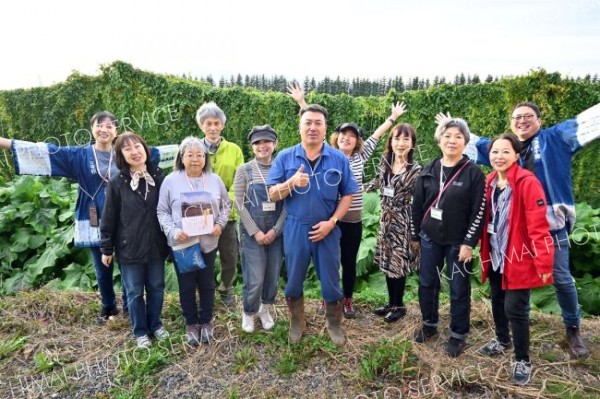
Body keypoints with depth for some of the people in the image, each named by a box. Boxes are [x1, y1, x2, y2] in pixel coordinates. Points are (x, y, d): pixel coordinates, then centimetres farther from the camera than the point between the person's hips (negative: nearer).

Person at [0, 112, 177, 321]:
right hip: (95, 225, 0)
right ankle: (108, 307, 35)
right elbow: (43, 151, -2)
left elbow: (157, 152, 5)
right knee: (103, 270, 13)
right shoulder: (79, 155, 1)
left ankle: (130, 306, 30)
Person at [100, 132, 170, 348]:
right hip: (129, 248, -2)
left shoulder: (158, 177, -2)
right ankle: (140, 331, 29)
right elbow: (108, 218, -4)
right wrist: (106, 249, -1)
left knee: (156, 288, 15)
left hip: (156, 245, 2)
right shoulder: (116, 183, -8)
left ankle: (155, 324, 36)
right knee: (135, 292, 11)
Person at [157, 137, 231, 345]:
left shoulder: (215, 179, 3)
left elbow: (226, 205, 12)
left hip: (208, 242, 2)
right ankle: (191, 323, 30)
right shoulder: (171, 180, -4)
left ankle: (206, 321, 33)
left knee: (207, 284, 13)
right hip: (182, 243, -2)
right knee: (187, 286, 10)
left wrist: (220, 224, -5)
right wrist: (173, 231, -15)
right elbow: (162, 211, -1)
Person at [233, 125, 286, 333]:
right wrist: (255, 232, -11)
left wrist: (276, 230, -9)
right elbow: (240, 204, -5)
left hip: (276, 232, 2)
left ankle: (265, 309, 36)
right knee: (255, 279, -3)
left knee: (273, 276, 10)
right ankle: (248, 313, 24)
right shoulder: (244, 170, -1)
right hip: (252, 233, -2)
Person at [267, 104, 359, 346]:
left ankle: (334, 324, 33)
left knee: (330, 280, 11)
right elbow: (272, 195, -3)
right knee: (294, 280, 14)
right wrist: (292, 183, -22)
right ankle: (297, 323, 35)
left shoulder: (339, 159, -1)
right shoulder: (285, 158, -2)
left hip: (327, 230, 0)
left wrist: (331, 222, -11)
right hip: (295, 230, 0)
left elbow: (347, 195, 1)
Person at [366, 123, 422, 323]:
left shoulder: (416, 170, -11)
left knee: (398, 264, 2)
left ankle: (399, 306, 19)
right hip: (386, 220, 6)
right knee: (387, 263, 12)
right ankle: (391, 303, 27)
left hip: (402, 222, -5)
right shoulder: (385, 164, 5)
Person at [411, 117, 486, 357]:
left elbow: (479, 211, -10)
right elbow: (417, 205, 8)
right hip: (430, 238, 4)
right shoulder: (428, 171, 4)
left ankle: (458, 335, 24)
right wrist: (415, 235, 9)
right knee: (427, 283, 13)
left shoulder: (473, 173, -7)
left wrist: (469, 243, -14)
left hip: (458, 242, -4)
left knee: (459, 289, 7)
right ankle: (429, 324, 33)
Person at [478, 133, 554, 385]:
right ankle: (502, 340, 44)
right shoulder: (490, 182, 5)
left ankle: (522, 360, 17)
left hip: (518, 258, -7)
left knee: (515, 308, -3)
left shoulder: (527, 183, -18)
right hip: (495, 257, 7)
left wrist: (544, 262, -22)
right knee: (497, 301, 20)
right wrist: (485, 251, 14)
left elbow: (538, 225, -20)